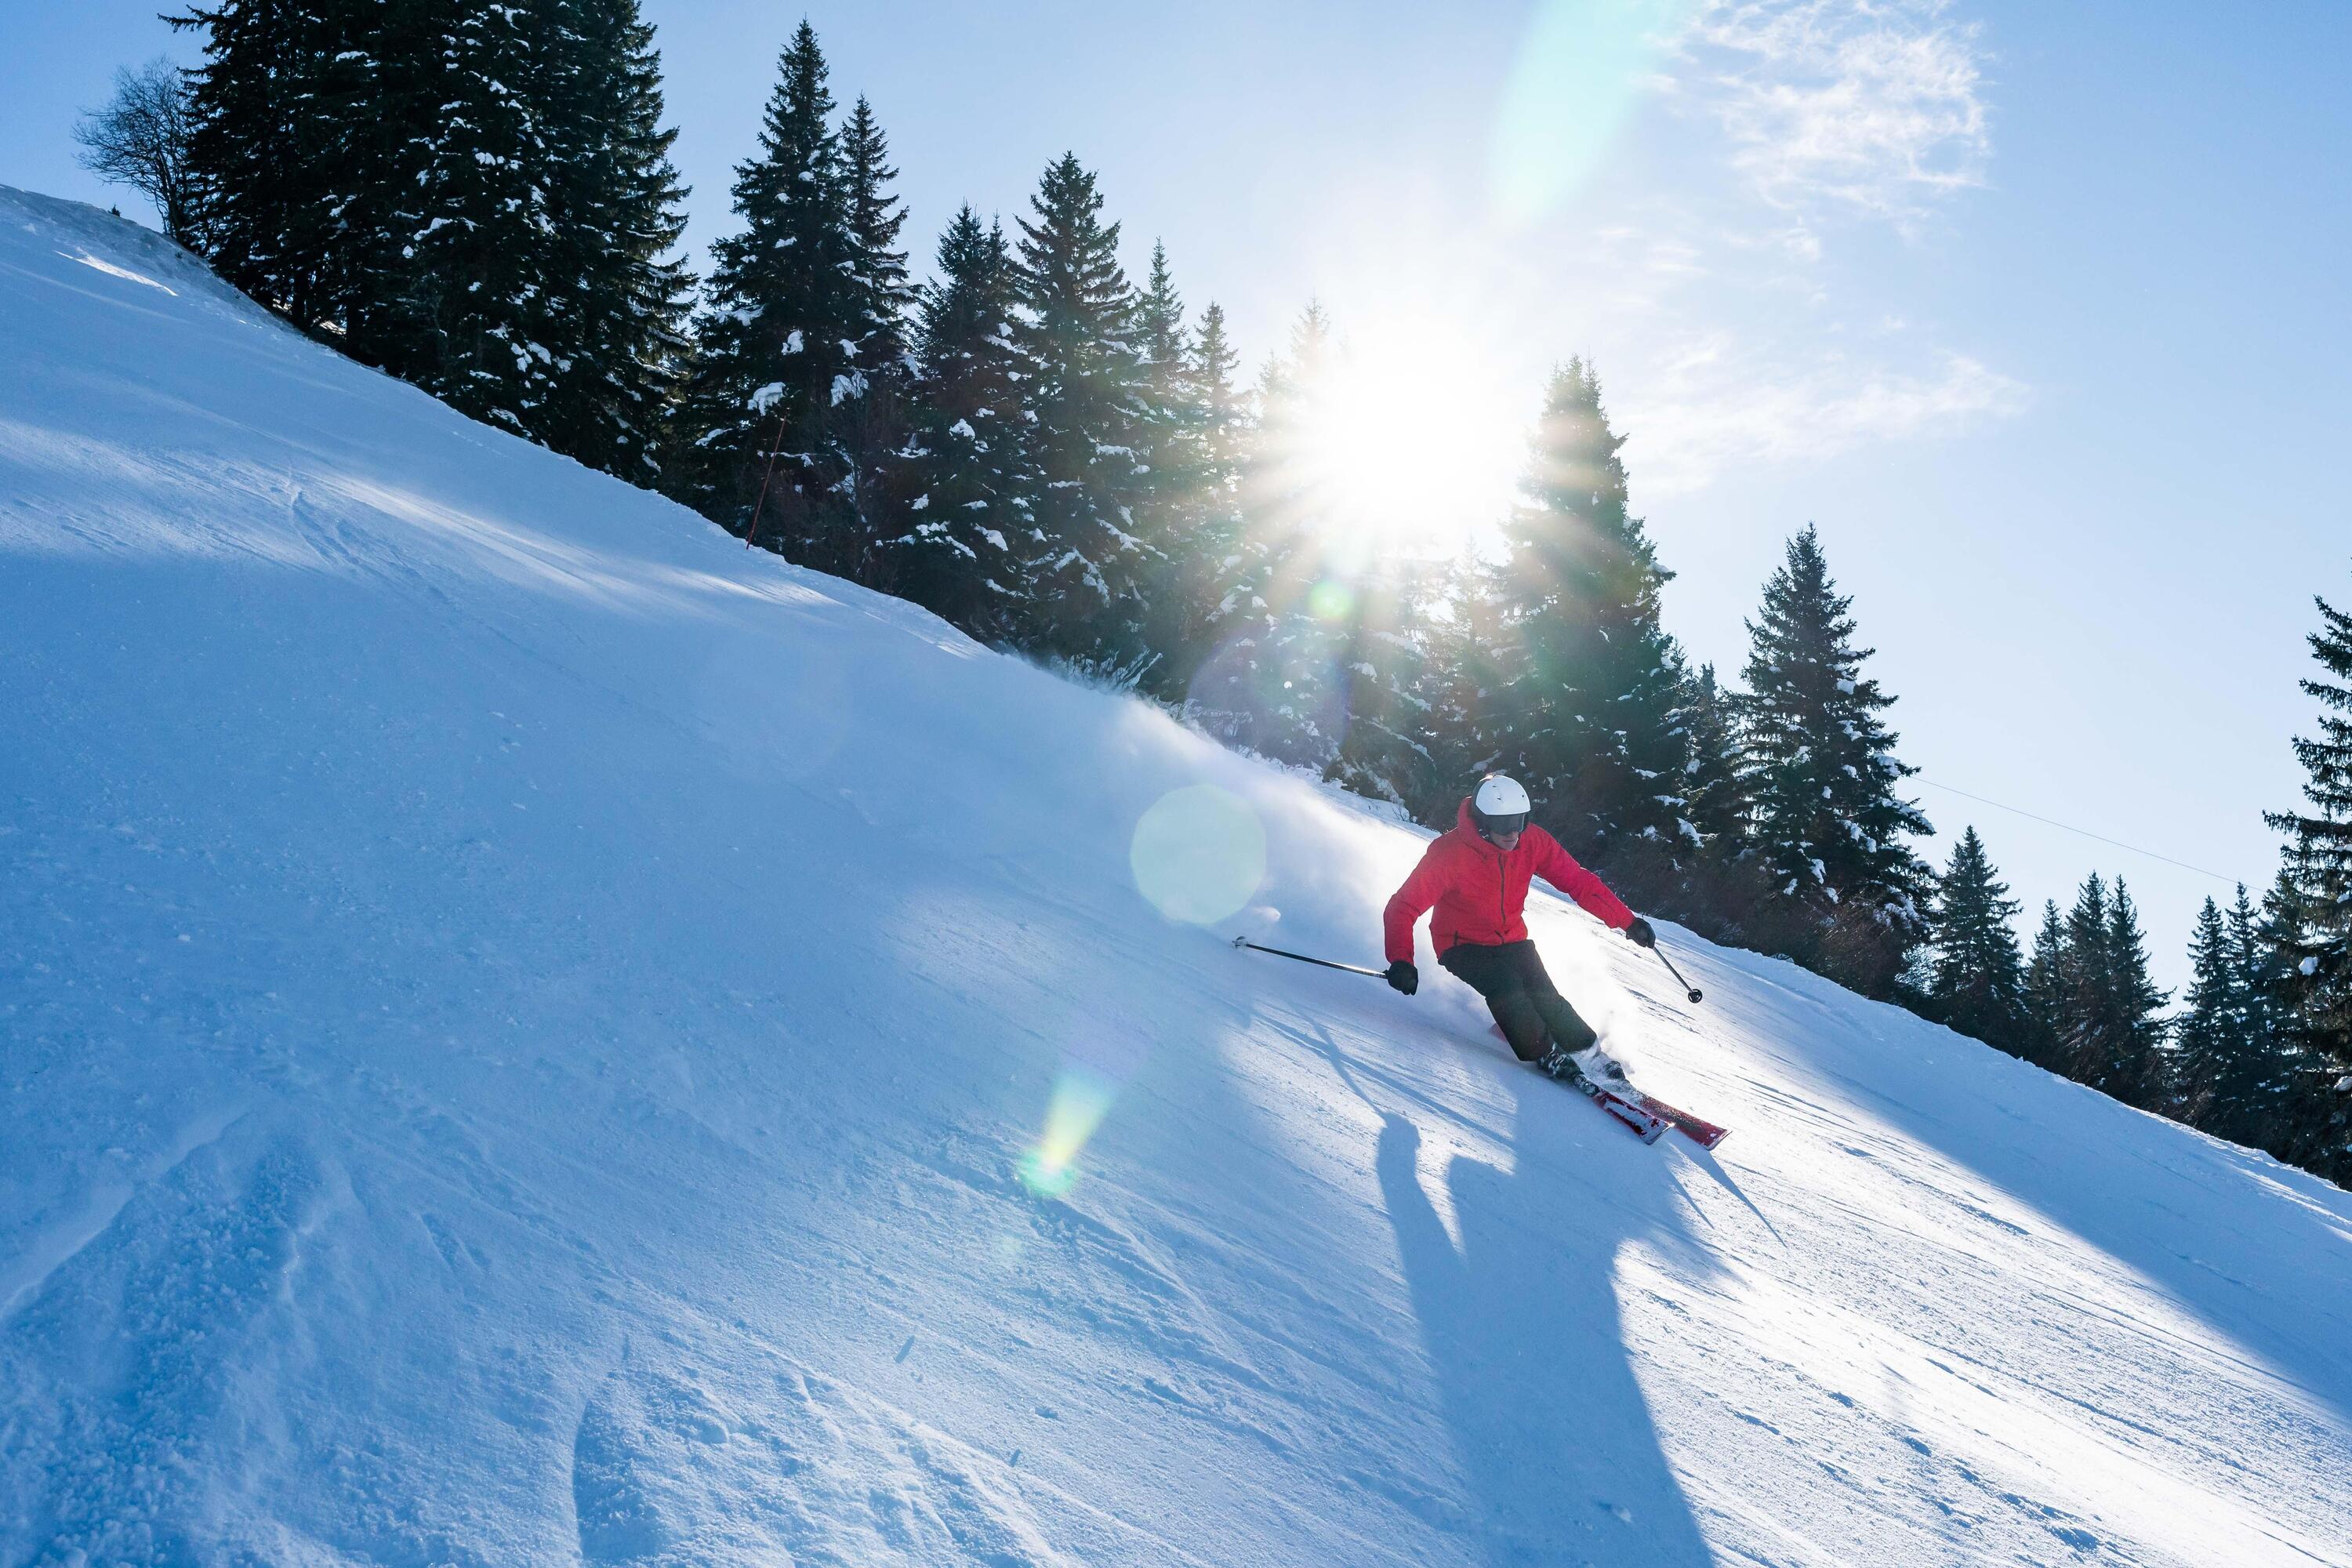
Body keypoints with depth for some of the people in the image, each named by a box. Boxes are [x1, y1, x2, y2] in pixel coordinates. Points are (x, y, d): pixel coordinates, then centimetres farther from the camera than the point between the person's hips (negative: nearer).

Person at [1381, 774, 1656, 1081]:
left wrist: (1627, 922, -9)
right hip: (1463, 945, -3)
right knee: (1505, 987, -29)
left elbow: (1577, 880, -5)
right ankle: (1547, 1056, -14)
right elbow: (1404, 907, -25)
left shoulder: (1531, 841, -13)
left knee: (1545, 998, -19)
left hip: (1512, 940, 3)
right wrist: (1400, 961, -40)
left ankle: (1589, 1056, -5)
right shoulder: (1448, 853, -25)